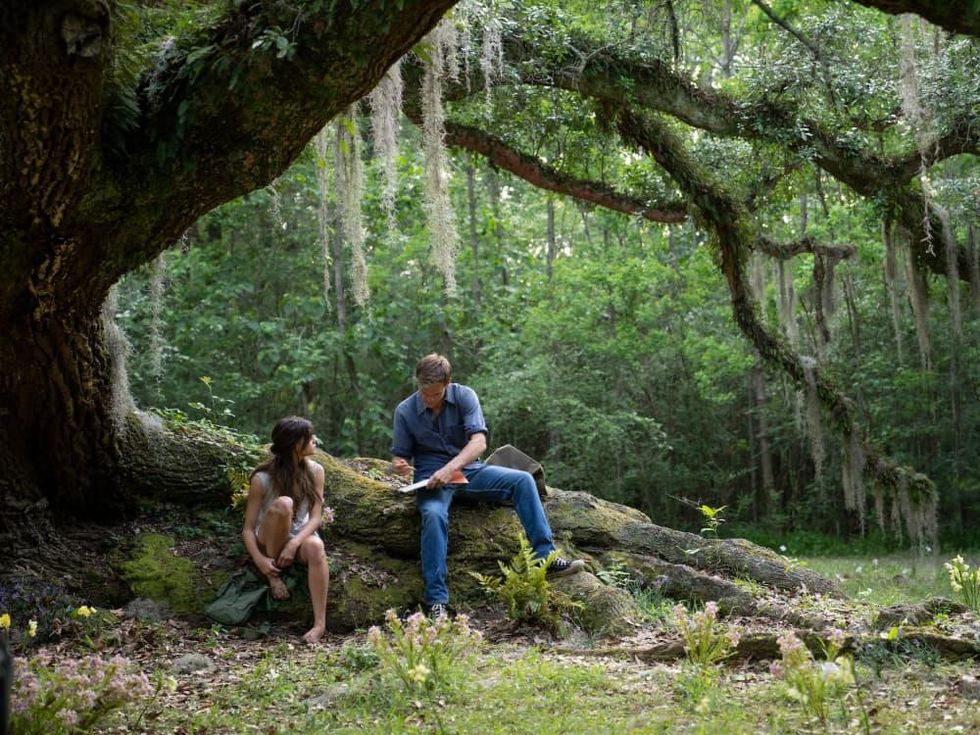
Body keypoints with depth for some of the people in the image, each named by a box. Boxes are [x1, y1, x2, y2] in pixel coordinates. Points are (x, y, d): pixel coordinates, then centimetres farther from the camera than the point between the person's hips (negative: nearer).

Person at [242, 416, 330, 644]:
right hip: (269, 541, -2)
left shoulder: (314, 471, -6)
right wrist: (259, 559, -30)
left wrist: (294, 544, -27)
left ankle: (320, 623, -38)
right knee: (283, 503, -33)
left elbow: (315, 518, -10)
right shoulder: (262, 479, -15)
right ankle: (274, 574, -17)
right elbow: (248, 528, -13)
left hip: (300, 538, 2)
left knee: (316, 546, -36)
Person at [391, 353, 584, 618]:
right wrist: (400, 466, -24)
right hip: (431, 477, -2)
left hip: (468, 469, 2)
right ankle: (436, 601, -34)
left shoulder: (465, 396, -9)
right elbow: (399, 456, 2)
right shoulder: (405, 411, -6)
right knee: (434, 515, -35)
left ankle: (546, 559, -19)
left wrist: (450, 468, -35)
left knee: (523, 481, -19)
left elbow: (479, 442, -20)